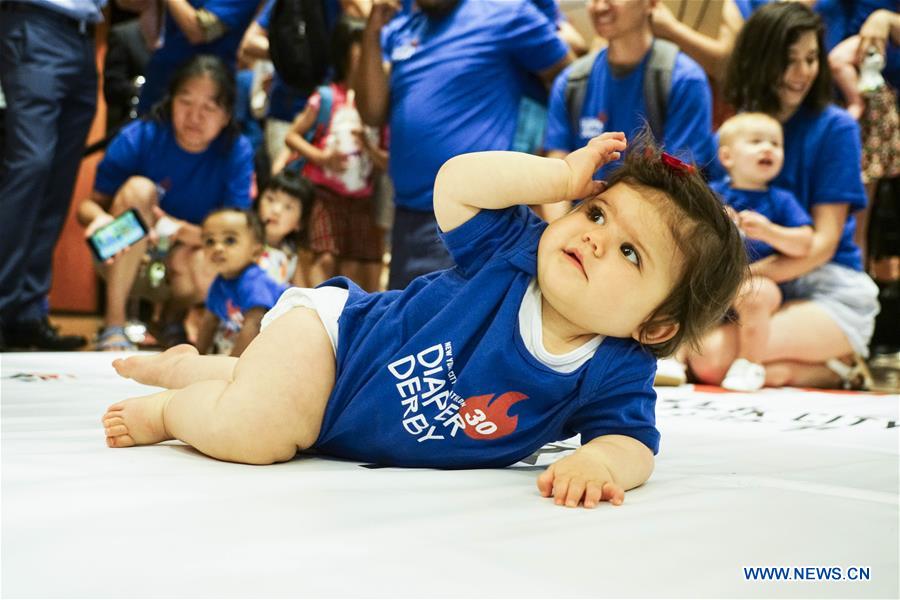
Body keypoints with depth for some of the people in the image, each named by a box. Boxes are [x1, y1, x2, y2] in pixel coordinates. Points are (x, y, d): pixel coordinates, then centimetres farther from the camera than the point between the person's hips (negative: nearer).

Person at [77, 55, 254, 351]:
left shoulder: (237, 152, -13)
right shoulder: (138, 138, -14)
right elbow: (88, 205, -11)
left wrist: (179, 230, -35)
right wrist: (101, 218, -36)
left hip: (185, 259, 0)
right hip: (125, 262, 0)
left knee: (207, 268, -35)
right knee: (138, 188, -28)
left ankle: (173, 317, 5)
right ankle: (112, 327, -23)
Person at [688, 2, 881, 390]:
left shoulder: (835, 128, -3)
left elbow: (824, 241, -10)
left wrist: (746, 274, -24)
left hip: (830, 294, -5)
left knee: (711, 357, -27)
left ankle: (841, 368, -5)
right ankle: (826, 365, -5)